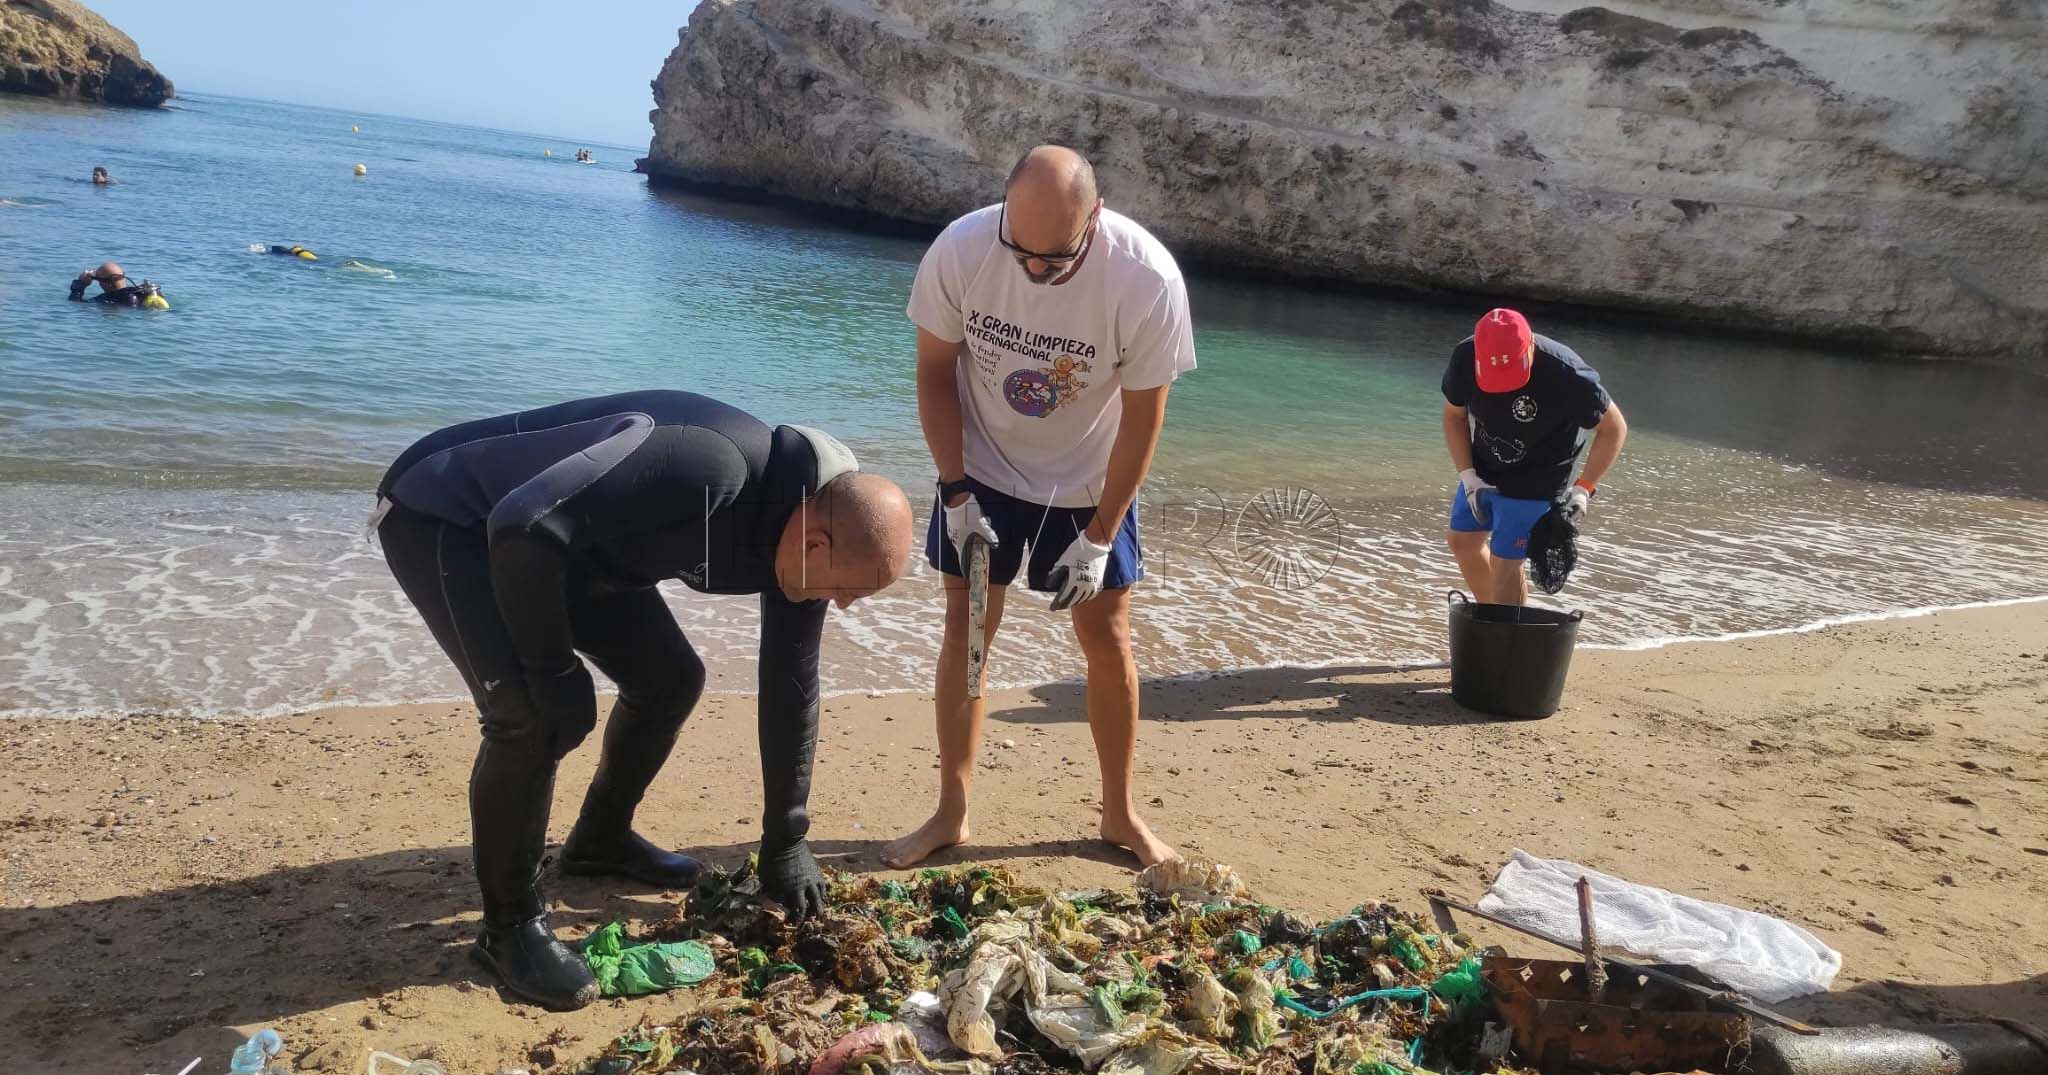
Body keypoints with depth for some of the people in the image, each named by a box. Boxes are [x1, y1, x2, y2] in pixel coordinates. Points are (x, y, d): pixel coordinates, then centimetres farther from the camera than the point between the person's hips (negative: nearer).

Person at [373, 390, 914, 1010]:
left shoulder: (801, 529, -8)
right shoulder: (711, 468, -37)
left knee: (670, 679, 9)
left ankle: (601, 841, 33)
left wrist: (786, 844, 7)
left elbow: (791, 688, 2)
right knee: (536, 713, -23)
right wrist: (554, 670, -26)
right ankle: (509, 925, -2)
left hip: (565, 542, 8)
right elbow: (524, 525, -40)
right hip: (442, 515, -8)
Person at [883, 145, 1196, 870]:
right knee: (965, 631, 2)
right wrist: (957, 495, -16)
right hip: (981, 470, 1)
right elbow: (935, 375, -11)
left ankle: (1120, 814, 21)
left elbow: (1142, 421, -18)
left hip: (1090, 484, -1)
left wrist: (1097, 537, -16)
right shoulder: (960, 249, -25)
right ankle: (951, 813, 15)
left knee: (1107, 640, 3)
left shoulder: (1149, 280, -29)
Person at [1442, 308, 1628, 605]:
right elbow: (1454, 415, -4)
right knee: (1463, 541, 16)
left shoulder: (1566, 375, -33)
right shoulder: (1464, 357, -22)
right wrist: (1467, 475, -13)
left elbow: (1614, 428, -18)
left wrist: (1584, 488, -24)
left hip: (1534, 482, -6)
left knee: (1505, 563, -8)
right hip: (1481, 471, 6)